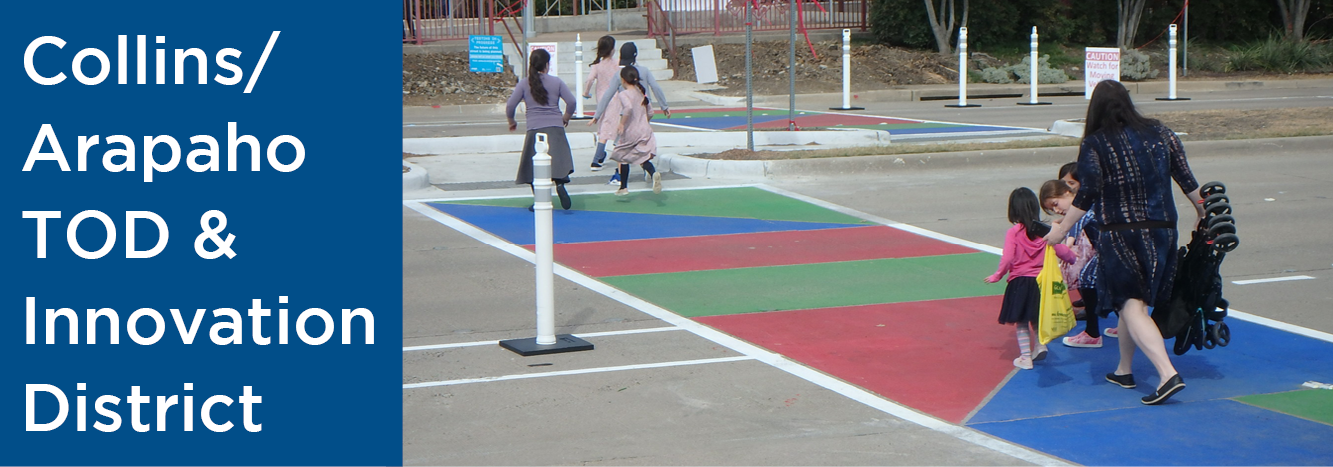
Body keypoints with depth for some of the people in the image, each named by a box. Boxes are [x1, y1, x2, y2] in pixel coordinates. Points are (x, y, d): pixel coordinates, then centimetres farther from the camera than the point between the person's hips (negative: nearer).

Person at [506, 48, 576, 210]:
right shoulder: (556, 82, 4)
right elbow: (571, 101, 0)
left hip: (534, 128, 0)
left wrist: (511, 122, 18)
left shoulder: (524, 84, 3)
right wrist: (566, 117, 19)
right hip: (555, 127, 0)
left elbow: (510, 106, 0)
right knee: (558, 159, -6)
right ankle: (560, 183, -37)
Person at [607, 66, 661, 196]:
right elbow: (650, 112, 15)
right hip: (645, 130, 4)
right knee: (643, 158, -2)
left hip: (629, 132, -4)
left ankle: (623, 187, 25)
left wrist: (621, 123, -22)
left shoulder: (623, 94, -10)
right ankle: (654, 174, -34)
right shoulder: (641, 93, 10)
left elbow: (628, 107, -30)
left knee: (623, 158, 15)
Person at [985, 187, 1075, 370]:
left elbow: (1007, 259, -15)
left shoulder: (1013, 233, -12)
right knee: (1037, 319, 25)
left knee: (1021, 322, 8)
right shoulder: (1045, 231, -3)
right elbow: (1062, 251, 3)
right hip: (1041, 281, 3)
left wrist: (997, 276, 0)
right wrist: (1073, 257, 24)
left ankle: (1025, 357, 10)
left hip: (1019, 283, -3)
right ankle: (1040, 345, 10)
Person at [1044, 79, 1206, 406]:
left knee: (1132, 307, -7)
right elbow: (1186, 179, 7)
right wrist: (1203, 212, 22)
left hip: (1119, 235, -5)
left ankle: (1168, 374, -22)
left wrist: (1062, 229, 1)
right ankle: (1124, 370, 29)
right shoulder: (1160, 133, 4)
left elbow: (1086, 195, -10)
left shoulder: (1094, 145, -9)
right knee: (1135, 301, 19)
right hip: (1162, 231, 5)